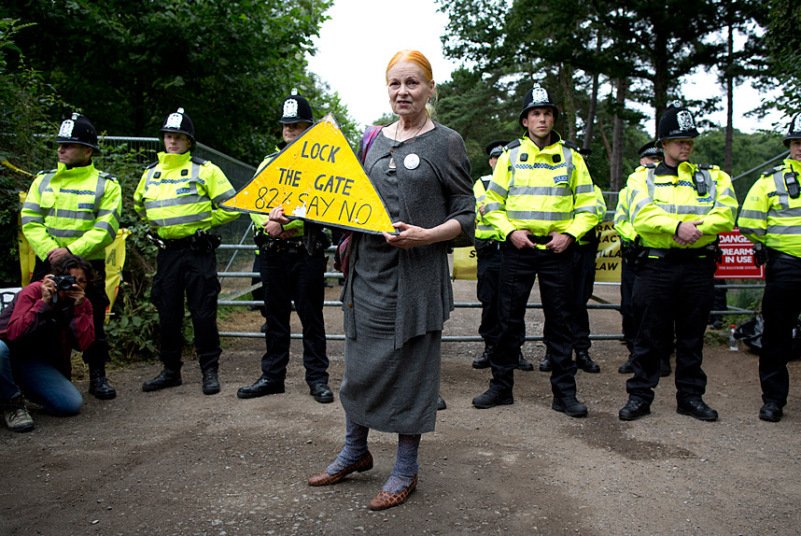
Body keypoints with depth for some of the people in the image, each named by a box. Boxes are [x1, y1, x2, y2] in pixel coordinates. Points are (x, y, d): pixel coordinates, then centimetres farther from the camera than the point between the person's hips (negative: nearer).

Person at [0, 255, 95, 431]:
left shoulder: (83, 304, -4)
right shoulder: (34, 291, -17)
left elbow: (83, 344, -19)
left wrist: (79, 309, -26)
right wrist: (43, 303, -34)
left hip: (36, 362, 4)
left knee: (72, 405, -15)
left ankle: (25, 389, 14)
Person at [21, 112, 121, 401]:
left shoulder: (106, 184, -1)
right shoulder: (43, 180, 9)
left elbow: (105, 229, -10)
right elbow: (30, 221, 2)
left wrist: (71, 250, -20)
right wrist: (49, 251, -14)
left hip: (89, 266, -3)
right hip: (47, 264, 3)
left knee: (92, 322, 5)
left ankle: (98, 377, 18)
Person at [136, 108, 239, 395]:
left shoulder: (205, 170, -3)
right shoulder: (150, 173, 12)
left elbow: (230, 207, -4)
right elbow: (139, 205, 29)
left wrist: (205, 221, -3)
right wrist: (157, 224, 15)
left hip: (198, 251, -5)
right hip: (166, 253, 5)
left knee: (203, 314, -2)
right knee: (167, 315, 10)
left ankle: (210, 370, 10)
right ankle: (170, 371, 22)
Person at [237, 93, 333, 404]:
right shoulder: (268, 163, 15)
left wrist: (289, 216, -27)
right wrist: (268, 224, -14)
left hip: (307, 252, -4)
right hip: (273, 252, 4)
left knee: (311, 317, 3)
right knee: (275, 317, 12)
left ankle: (317, 378, 14)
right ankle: (272, 377, 23)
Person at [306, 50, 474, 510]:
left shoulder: (447, 142, -2)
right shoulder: (374, 140, 12)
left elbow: (466, 216, -5)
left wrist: (425, 235, -21)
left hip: (417, 274, -5)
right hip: (369, 268, 5)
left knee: (410, 366, 5)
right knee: (360, 361, 13)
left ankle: (406, 469, 22)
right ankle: (356, 451, 34)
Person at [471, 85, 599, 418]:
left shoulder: (571, 158, 8)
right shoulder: (510, 156, 6)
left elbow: (588, 206, 8)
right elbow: (493, 204, 6)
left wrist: (569, 233, -7)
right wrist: (510, 231, -9)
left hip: (558, 250, 1)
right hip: (518, 248, 0)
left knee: (559, 321, 6)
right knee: (509, 319, 4)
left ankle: (564, 392, 15)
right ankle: (501, 386, 16)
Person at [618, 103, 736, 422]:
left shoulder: (713, 177, 13)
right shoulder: (644, 177, 7)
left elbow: (726, 214, -4)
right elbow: (641, 216, -11)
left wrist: (697, 227, -19)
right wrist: (677, 226, -23)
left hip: (698, 266, 2)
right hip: (656, 266, -2)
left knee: (692, 335, 10)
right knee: (651, 334, 3)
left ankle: (690, 396, 22)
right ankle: (640, 395, 13)